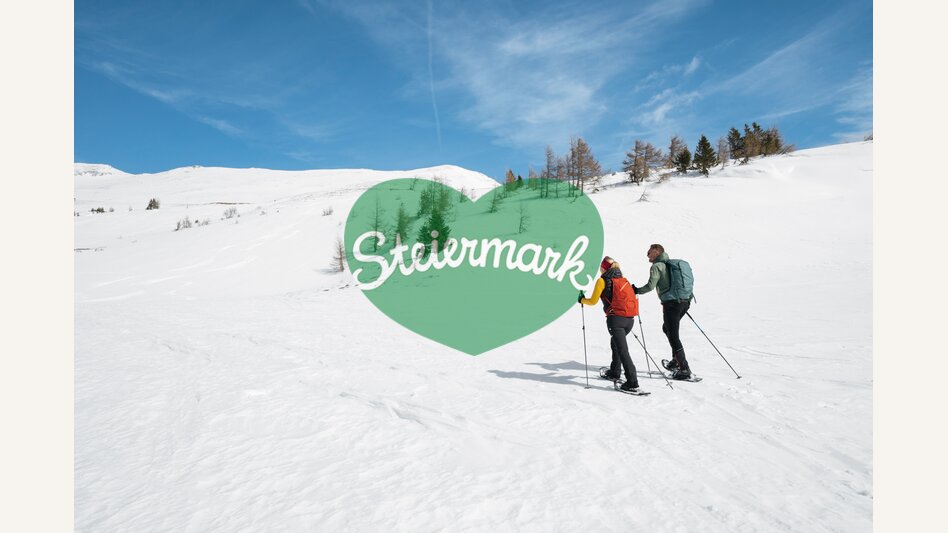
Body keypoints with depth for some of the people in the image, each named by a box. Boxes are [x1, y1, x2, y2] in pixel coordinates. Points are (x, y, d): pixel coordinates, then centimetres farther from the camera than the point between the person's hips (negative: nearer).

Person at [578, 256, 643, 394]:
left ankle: (633, 384, -11)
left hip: (616, 318, -7)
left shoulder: (602, 280, 0)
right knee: (615, 344, 27)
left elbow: (593, 301, 1)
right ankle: (614, 373, 38)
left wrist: (582, 300, 19)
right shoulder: (623, 279, 18)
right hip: (630, 319, 7)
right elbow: (631, 296, 19)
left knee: (622, 350, -7)